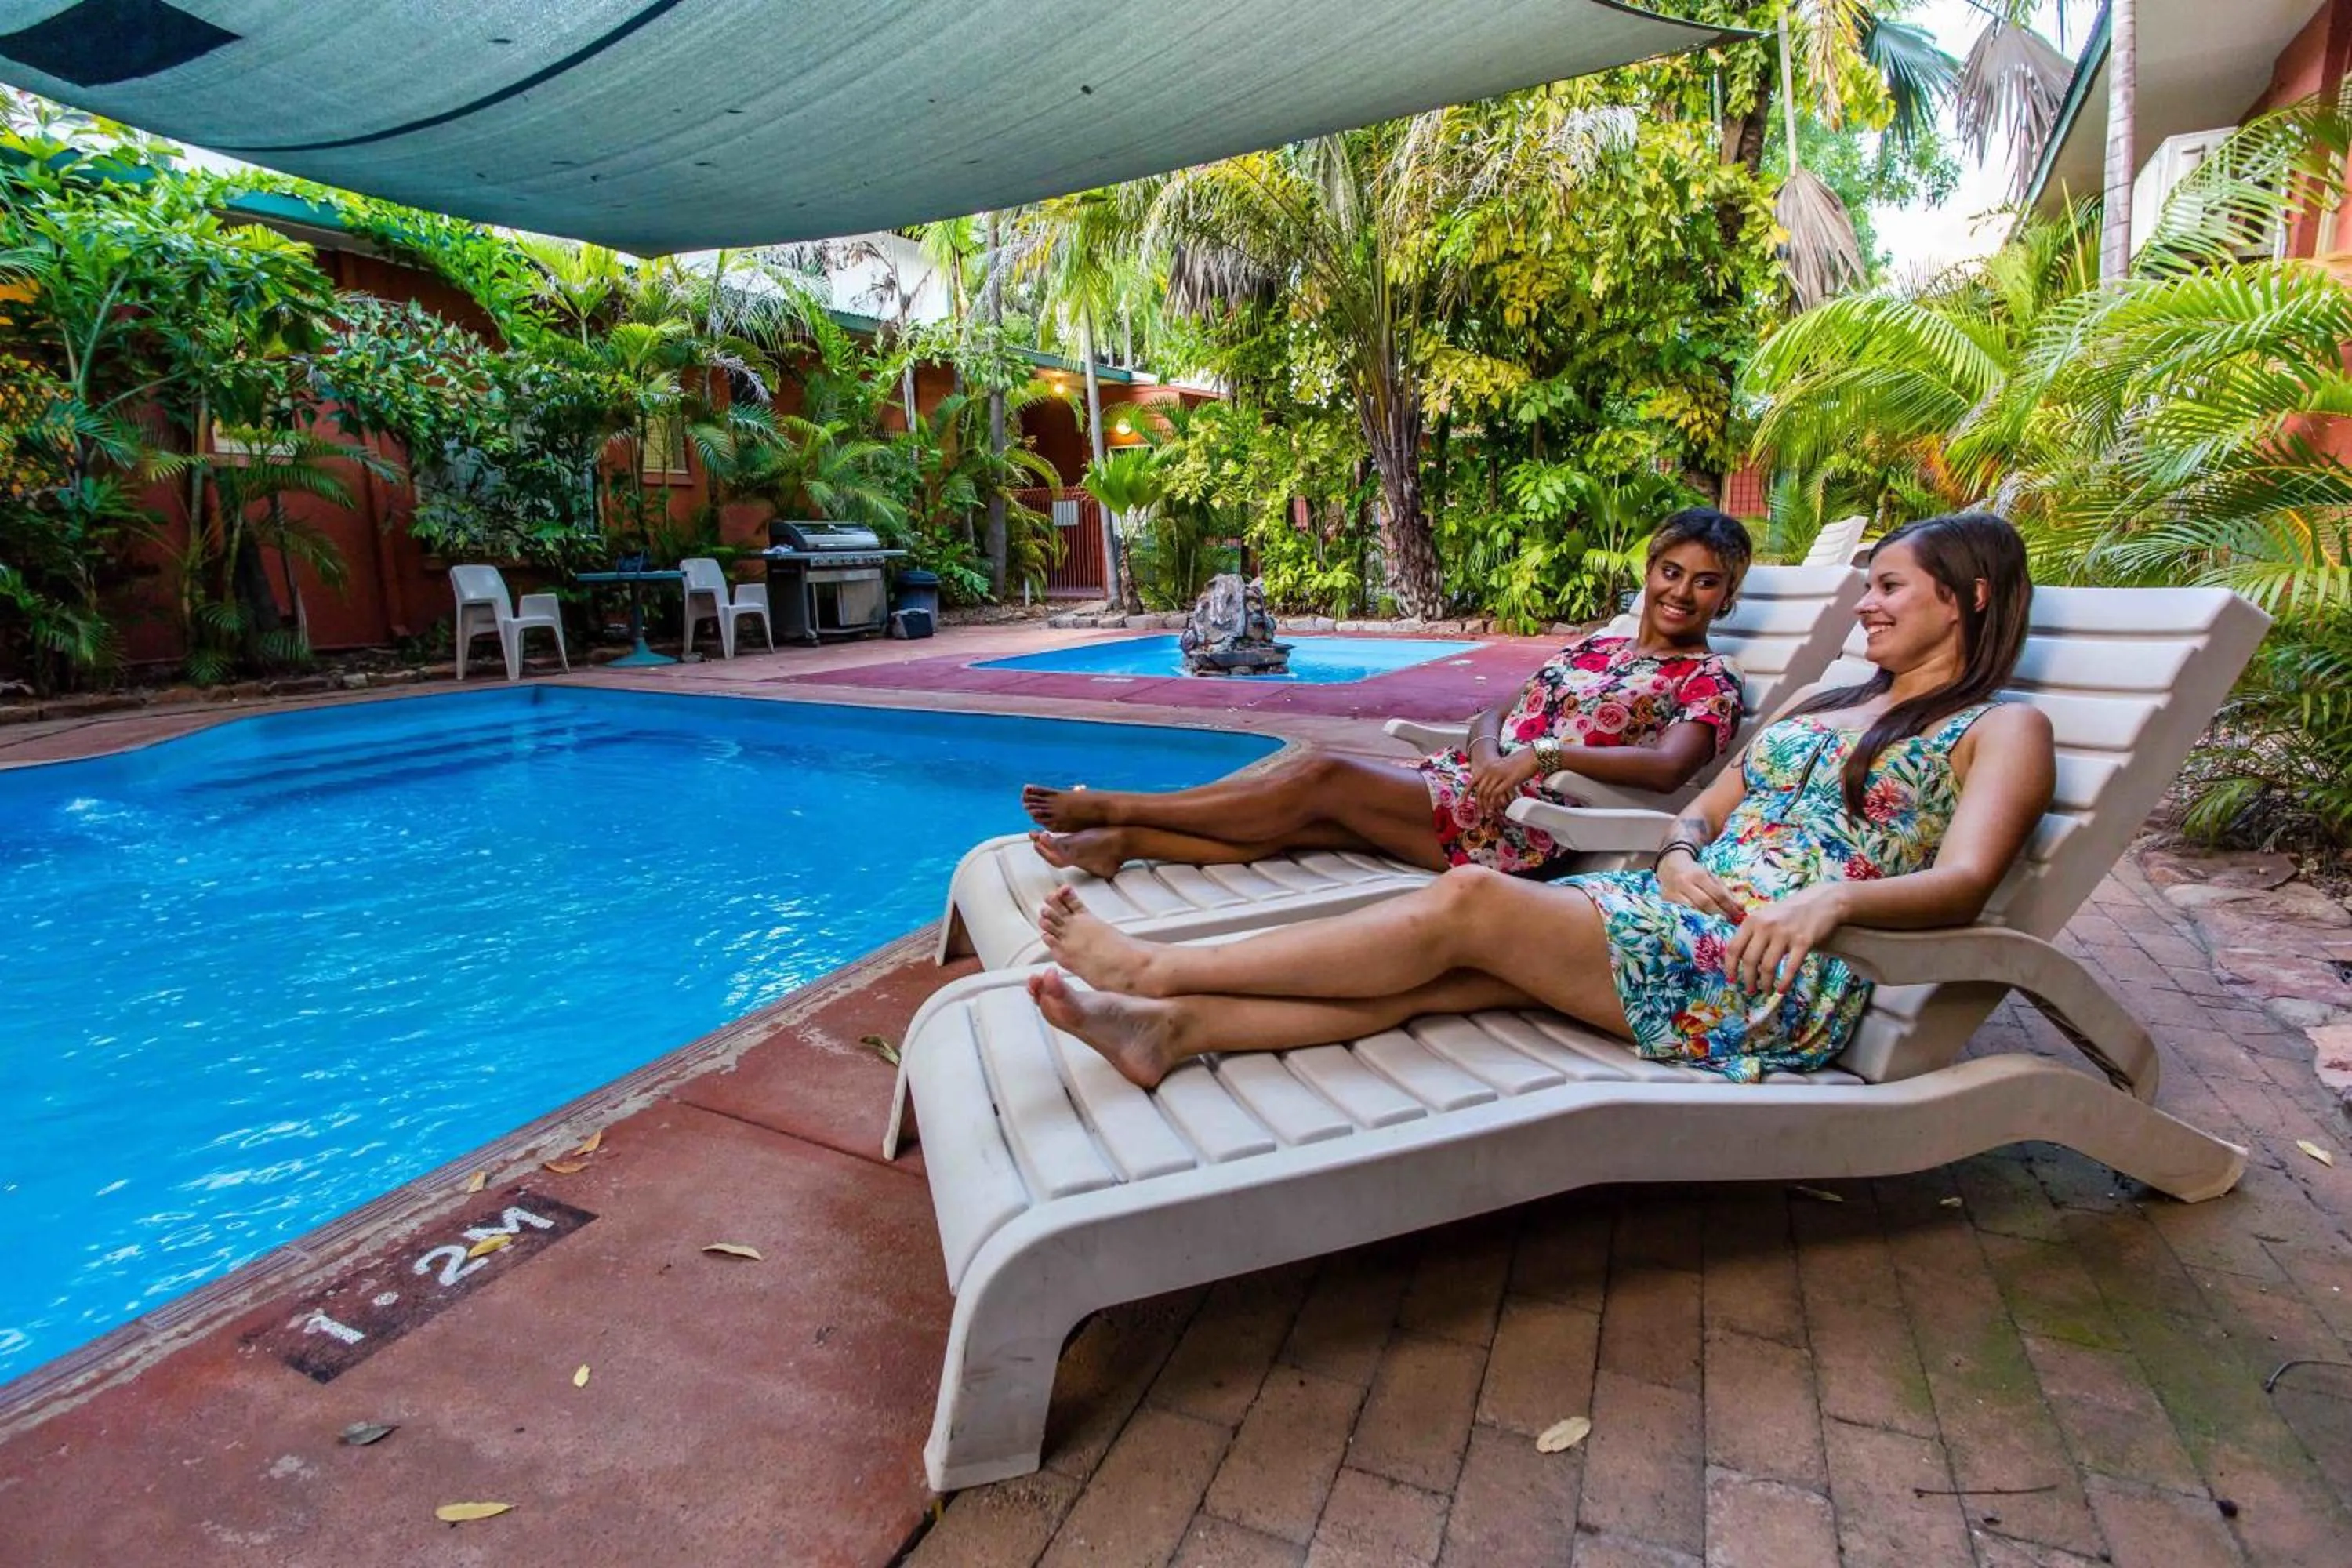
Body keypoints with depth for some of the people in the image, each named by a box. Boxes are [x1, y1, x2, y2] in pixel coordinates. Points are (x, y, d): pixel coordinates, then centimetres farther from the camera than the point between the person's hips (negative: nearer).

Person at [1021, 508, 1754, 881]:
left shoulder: (1709, 683, 6)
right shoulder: (1595, 648, 23)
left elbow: (1669, 767, -15)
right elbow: (1494, 713, 15)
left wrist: (1544, 753, -23)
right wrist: (1486, 753, -9)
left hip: (1529, 822, -6)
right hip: (1467, 783, 6)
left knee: (1324, 775, -22)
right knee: (1304, 823, -17)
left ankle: (1111, 807, -15)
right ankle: (1121, 841, -16)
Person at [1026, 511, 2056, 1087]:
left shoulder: (2000, 729, 8)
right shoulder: (1821, 705, 28)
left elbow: (1962, 886, -8)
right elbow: (1701, 811, 21)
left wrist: (1830, 898, -28)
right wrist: (1679, 857, -3)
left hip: (1778, 973, -6)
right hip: (1683, 920, 7)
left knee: (1470, 900, -24)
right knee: (1450, 975, -20)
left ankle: (1156, 967, -22)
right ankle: (1173, 1024, -28)